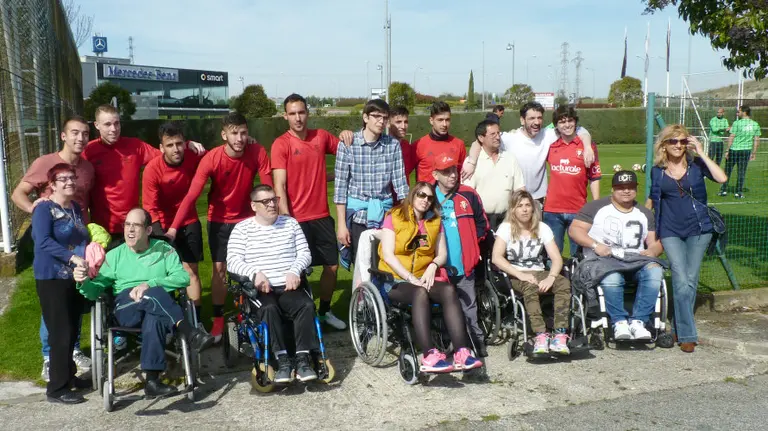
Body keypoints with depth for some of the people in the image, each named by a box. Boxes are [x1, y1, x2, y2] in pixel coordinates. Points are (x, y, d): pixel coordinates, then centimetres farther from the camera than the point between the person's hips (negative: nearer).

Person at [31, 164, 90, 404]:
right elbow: (43, 242, -23)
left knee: (72, 331, 13)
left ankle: (68, 375, 28)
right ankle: (57, 389, 2)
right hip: (52, 279, -7)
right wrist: (72, 257, -30)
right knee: (60, 333, -6)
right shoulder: (44, 209, -10)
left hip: (75, 277, 7)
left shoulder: (76, 208, 12)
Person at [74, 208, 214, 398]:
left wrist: (149, 284, -17)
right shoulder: (115, 255, 17)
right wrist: (84, 281, -12)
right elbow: (95, 291, 12)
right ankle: (189, 332, -38)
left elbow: (183, 277, -3)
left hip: (160, 308, 0)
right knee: (153, 294, -35)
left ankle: (152, 381, -37)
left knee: (154, 319, -40)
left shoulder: (164, 250, 13)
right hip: (125, 310, 1)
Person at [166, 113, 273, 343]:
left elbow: (268, 187, -16)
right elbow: (191, 196, -29)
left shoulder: (257, 152, -21)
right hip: (219, 221, -1)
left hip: (246, 219, 1)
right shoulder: (211, 158, -24)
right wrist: (173, 228, -36)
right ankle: (218, 320, 12)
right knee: (219, 268, -1)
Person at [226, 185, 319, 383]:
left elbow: (305, 253, 9)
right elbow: (232, 261, -3)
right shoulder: (242, 229, 6)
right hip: (259, 290, -2)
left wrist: (294, 271, -12)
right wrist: (254, 273, -21)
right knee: (269, 308, -35)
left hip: (289, 286, 2)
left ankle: (302, 359, -27)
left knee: (307, 305, -28)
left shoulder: (291, 223, 14)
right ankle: (283, 360, -32)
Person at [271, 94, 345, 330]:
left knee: (333, 264, 11)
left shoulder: (321, 137, 5)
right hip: (296, 219, -5)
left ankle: (325, 310, 30)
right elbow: (279, 185, -15)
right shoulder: (281, 144, -9)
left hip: (322, 216, 5)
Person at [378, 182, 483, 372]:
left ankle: (461, 353, -38)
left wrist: (433, 266, -10)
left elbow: (442, 254, 14)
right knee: (420, 293, -37)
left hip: (424, 278, 4)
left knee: (449, 290, -27)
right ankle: (429, 355, -47)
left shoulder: (435, 222, 19)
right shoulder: (394, 218, 3)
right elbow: (388, 254, -7)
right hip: (396, 280, -4)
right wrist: (410, 278, -17)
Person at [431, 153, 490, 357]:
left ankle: (477, 342, 16)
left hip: (465, 264, 1)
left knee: (468, 306, 8)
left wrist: (473, 241, 3)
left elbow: (481, 222, 12)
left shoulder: (468, 195, 1)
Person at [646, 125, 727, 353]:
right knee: (682, 282, -10)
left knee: (691, 280, 5)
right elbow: (651, 199, 18)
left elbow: (722, 178, -17)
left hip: (698, 229, 0)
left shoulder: (696, 165, 0)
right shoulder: (657, 171, 5)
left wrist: (701, 153, -13)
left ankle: (679, 326, 21)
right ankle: (687, 334, -4)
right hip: (671, 232, 0)